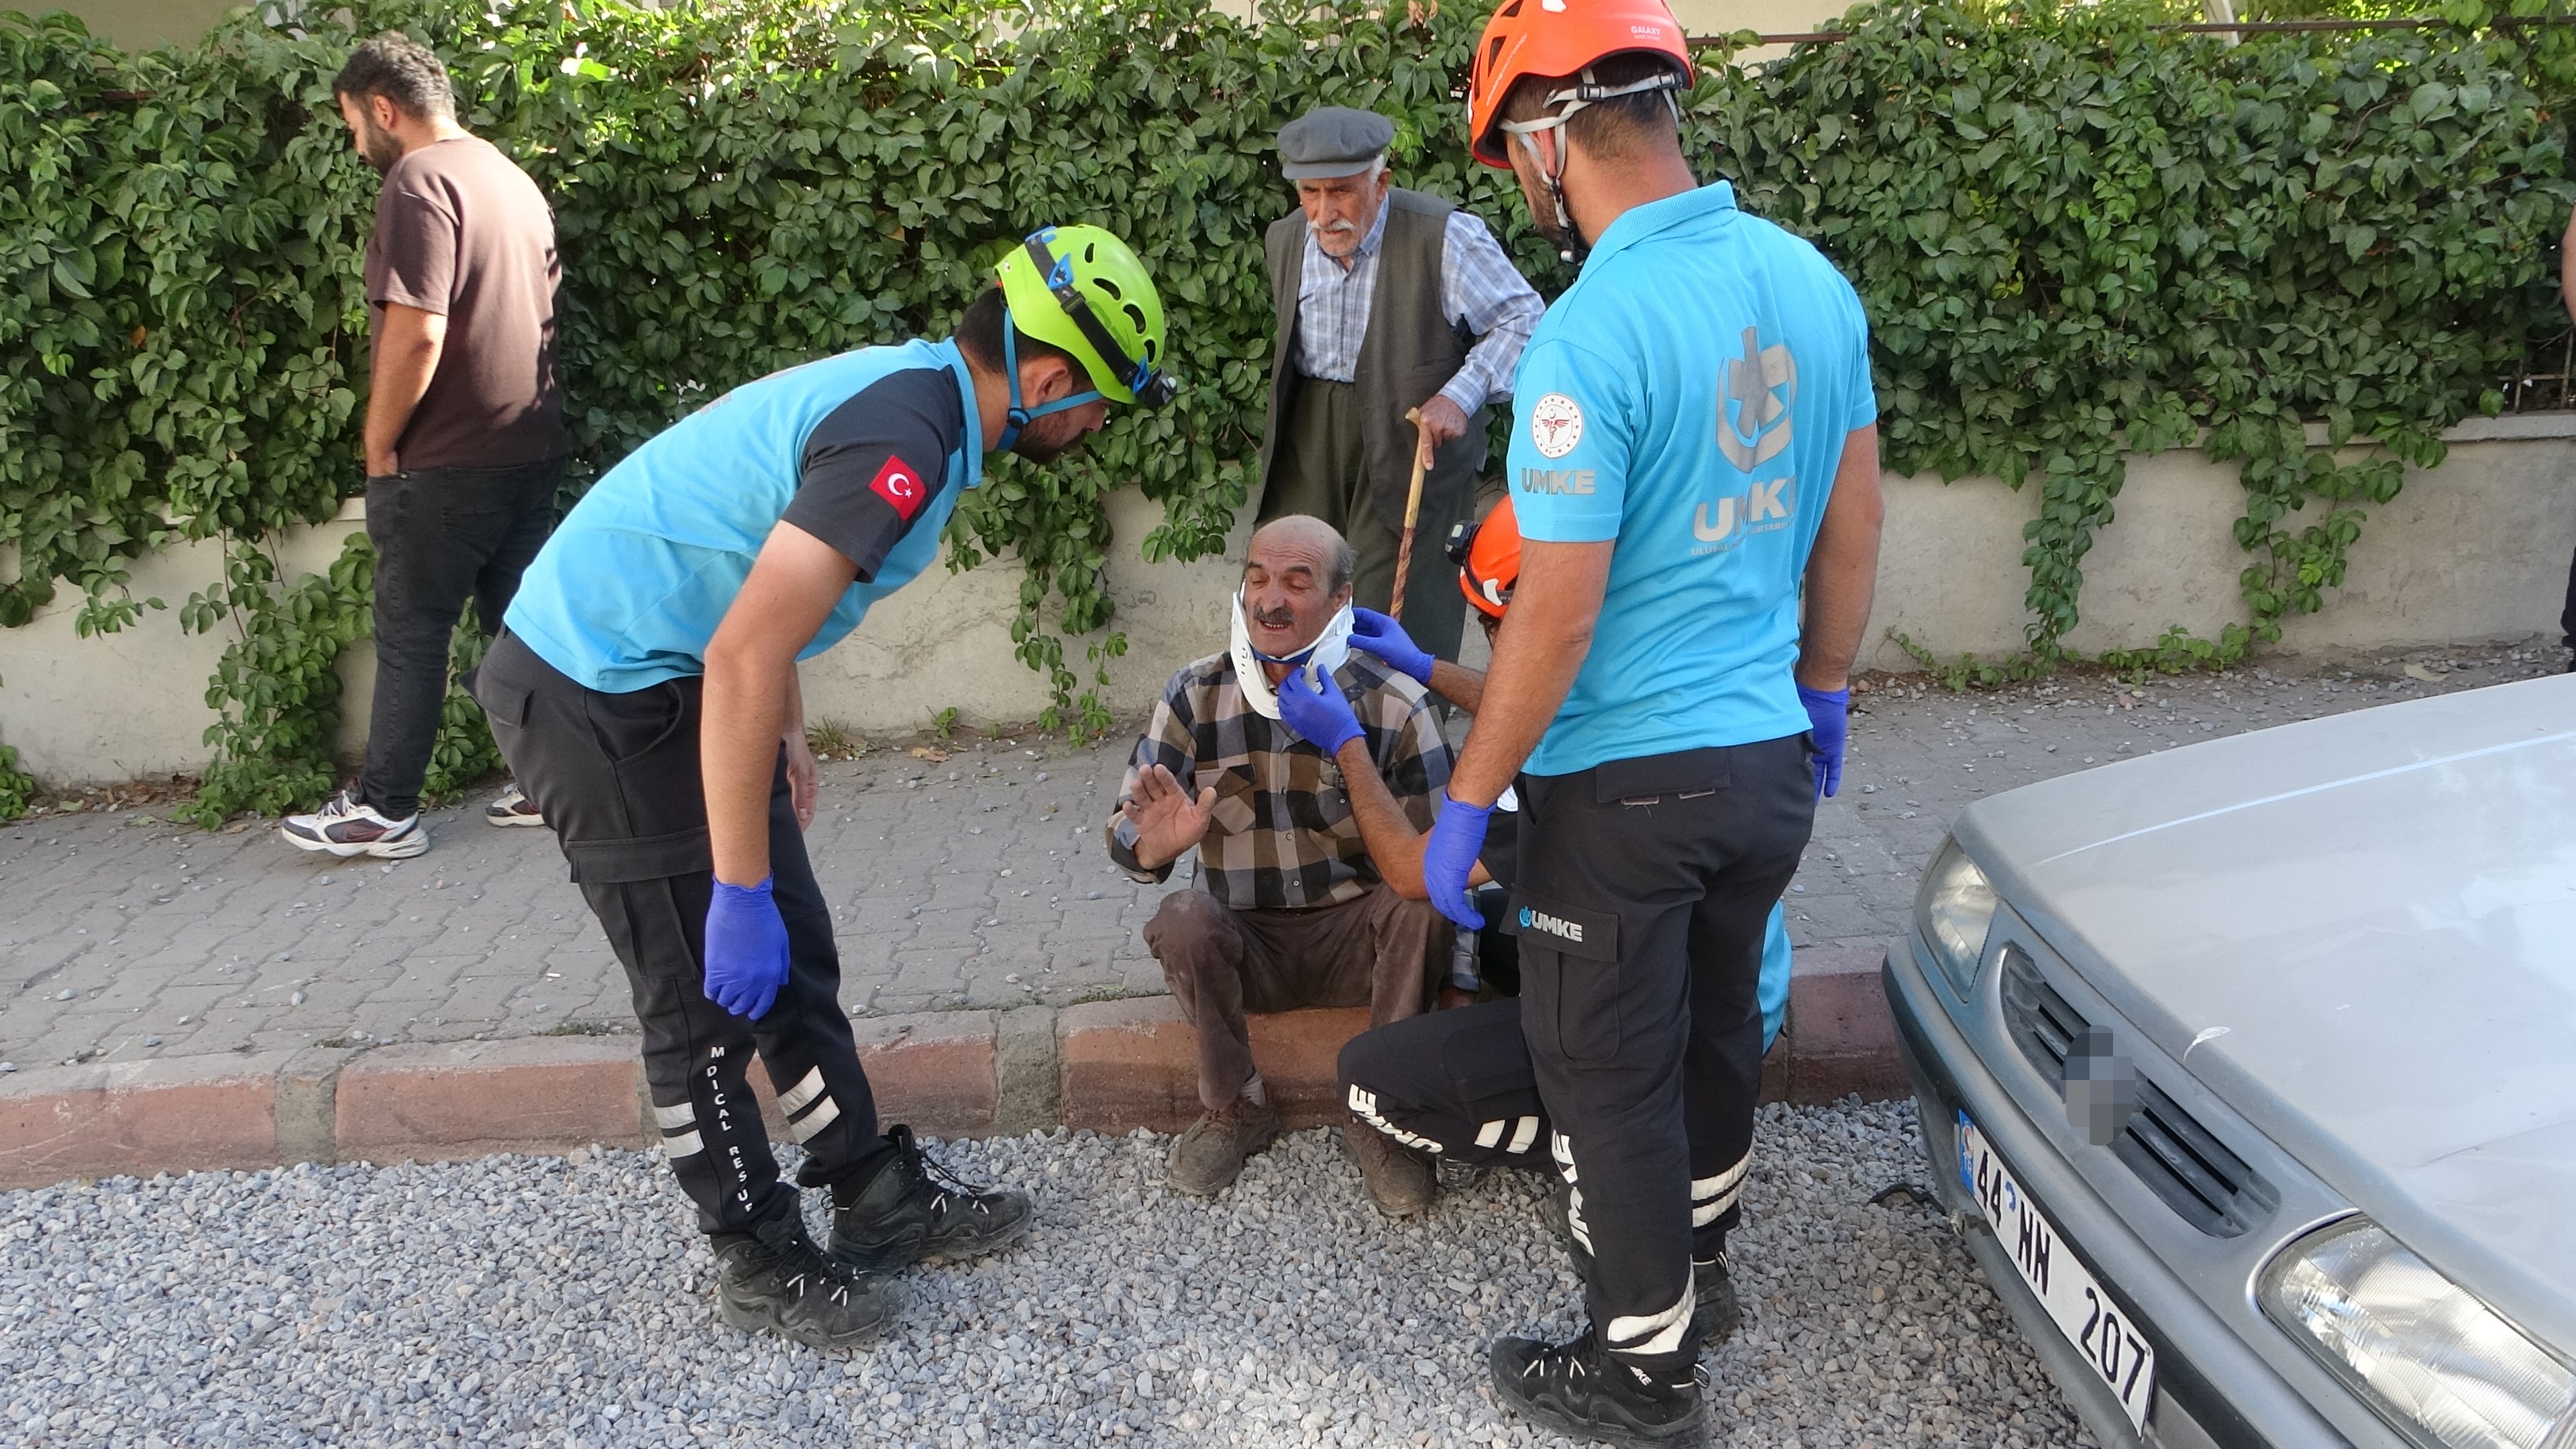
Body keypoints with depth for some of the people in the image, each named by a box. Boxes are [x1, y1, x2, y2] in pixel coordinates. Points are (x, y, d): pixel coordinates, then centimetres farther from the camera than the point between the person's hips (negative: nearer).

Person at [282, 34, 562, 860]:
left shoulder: (419, 181, -13)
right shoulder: (512, 178, 15)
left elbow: (417, 333, -21)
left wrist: (379, 446, -11)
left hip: (447, 462, -8)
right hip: (530, 449, 8)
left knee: (411, 636, 1)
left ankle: (386, 812, 9)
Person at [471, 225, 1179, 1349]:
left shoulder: (909, 385, 5)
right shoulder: (903, 442, -26)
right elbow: (742, 662, -31)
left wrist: (786, 736, 26)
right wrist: (740, 891, -25)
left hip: (650, 667, 10)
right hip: (600, 696, -10)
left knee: (789, 956, 14)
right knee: (712, 993, 1)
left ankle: (881, 1197, 27)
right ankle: (764, 1263, 17)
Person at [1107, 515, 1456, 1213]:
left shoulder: (1395, 702, -10)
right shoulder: (1197, 693, -6)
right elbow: (1129, 838, -9)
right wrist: (1160, 841, -34)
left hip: (1360, 938, -1)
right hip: (1247, 945, 1)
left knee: (1421, 901, -29)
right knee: (1182, 918, -29)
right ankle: (1235, 1106, -4)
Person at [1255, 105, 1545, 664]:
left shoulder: (1444, 235, -14)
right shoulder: (1286, 240, 6)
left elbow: (1523, 320, -10)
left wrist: (1460, 396, -22)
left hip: (1410, 437, -5)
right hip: (1308, 434, 6)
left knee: (1395, 616, -6)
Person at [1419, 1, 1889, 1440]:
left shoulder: (1591, 335, -23)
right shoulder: (1813, 280, 0)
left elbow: (1556, 621, -22)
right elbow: (1854, 524, 9)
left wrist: (1465, 802, -11)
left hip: (1626, 781, -7)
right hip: (1771, 755, 7)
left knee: (1612, 1074, 10)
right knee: (1721, 1019, 25)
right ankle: (1699, 1232, 48)